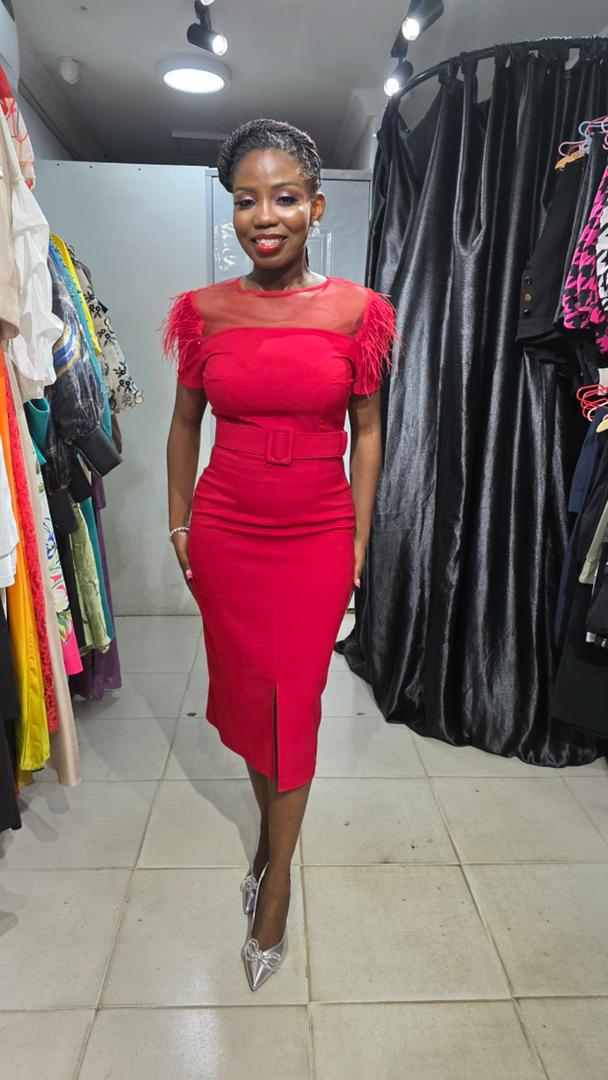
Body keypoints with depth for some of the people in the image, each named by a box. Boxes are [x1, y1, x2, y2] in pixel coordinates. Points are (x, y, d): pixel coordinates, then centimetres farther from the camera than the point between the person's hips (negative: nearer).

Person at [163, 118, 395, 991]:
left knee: (295, 704, 6)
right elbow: (185, 424, 8)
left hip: (318, 540, -1)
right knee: (243, 691, 14)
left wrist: (361, 537, 0)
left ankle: (276, 879, 28)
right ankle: (272, 823, 43)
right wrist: (178, 523, 7)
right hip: (225, 535, 2)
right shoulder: (205, 310, 0)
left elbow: (366, 429, 2)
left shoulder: (357, 310, -3)